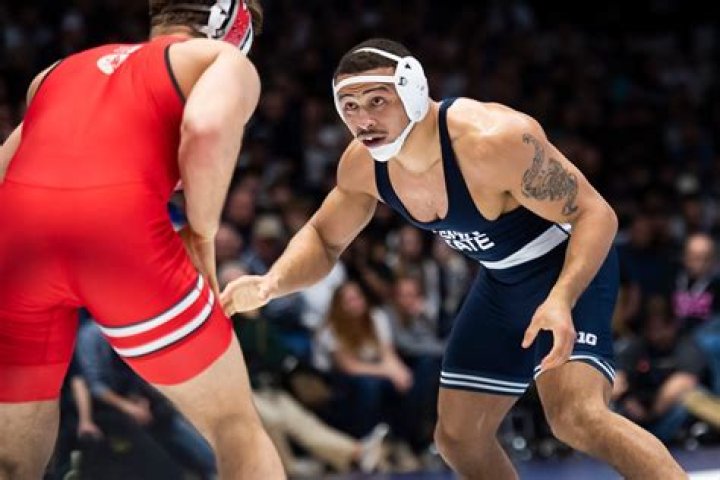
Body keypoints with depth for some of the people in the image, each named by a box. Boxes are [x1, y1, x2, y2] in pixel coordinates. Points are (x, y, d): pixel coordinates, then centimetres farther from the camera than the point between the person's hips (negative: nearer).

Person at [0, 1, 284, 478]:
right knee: (234, 424, 14)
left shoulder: (62, 69, 35)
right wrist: (202, 234, 8)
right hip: (118, 223, -4)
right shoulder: (227, 61, 20)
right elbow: (208, 127, -3)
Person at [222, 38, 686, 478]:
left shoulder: (495, 139, -34)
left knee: (575, 416, -29)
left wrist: (561, 299, -44)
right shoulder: (362, 165, -12)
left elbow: (595, 213, -28)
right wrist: (271, 284, -14)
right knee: (459, 436, 12)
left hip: (569, 265, -8)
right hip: (502, 281, 8)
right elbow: (323, 239, 7)